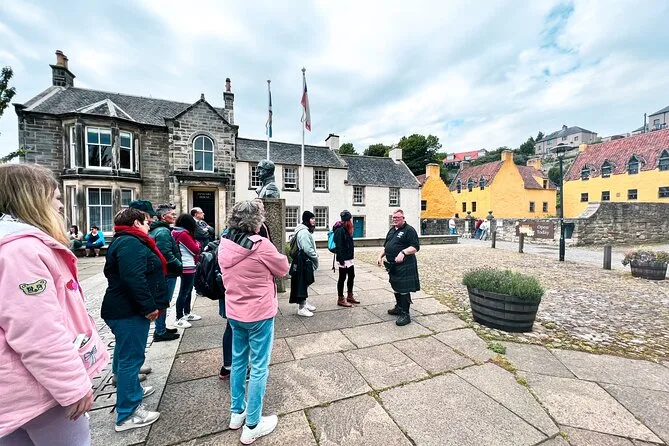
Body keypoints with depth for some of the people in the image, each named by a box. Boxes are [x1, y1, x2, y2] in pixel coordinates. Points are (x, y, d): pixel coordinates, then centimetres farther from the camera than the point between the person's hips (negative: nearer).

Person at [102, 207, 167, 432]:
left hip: (124, 309, 11)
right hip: (129, 311, -11)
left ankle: (132, 389, 43)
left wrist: (148, 305, 21)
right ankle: (127, 414, 9)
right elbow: (133, 279, -30)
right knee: (130, 358, -2)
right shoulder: (130, 244, -20)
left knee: (126, 355, 24)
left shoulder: (125, 241, 16)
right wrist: (149, 306, -23)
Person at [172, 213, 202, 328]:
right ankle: (179, 318, 4)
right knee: (184, 292, -3)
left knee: (188, 290, 18)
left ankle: (187, 313, 29)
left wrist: (195, 244, -4)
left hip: (186, 266, 10)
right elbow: (195, 250, -15)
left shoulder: (177, 232, 9)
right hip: (188, 267, -10)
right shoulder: (183, 234, -19)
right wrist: (197, 243, 3)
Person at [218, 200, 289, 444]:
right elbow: (283, 269, -9)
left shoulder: (224, 245, -3)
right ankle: (252, 426, 23)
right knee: (259, 367, 9)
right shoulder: (261, 245, -23)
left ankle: (237, 412, 40)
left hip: (234, 312, 7)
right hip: (259, 313, -6)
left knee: (238, 362, 22)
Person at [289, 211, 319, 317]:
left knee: (305, 283, 19)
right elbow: (308, 249, -22)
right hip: (303, 261, -11)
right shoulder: (304, 232, -19)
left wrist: (315, 256, 8)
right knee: (302, 283, -2)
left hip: (306, 261, 11)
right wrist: (315, 257, -9)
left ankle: (304, 303, 32)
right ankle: (301, 308, 7)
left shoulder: (306, 231, 15)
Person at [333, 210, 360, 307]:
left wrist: (350, 256, 18)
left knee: (351, 276, 17)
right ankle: (340, 299, 14)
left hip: (349, 258, 10)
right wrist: (341, 259, -22)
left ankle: (349, 296, 32)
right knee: (342, 278, 1)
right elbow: (339, 246, -21)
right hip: (343, 259, -10)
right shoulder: (340, 230, -17)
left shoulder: (346, 229, 13)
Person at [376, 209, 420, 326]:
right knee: (396, 287, 19)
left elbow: (415, 247, -18)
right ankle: (399, 307, 36)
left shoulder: (409, 230, -10)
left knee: (403, 290, -4)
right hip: (392, 265, 9)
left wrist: (403, 252, -31)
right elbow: (386, 246, 24)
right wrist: (380, 256, 13)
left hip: (404, 266, -8)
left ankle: (405, 314, 5)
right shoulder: (392, 230, 16)